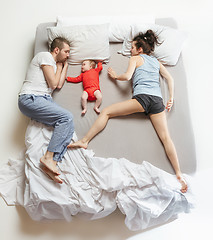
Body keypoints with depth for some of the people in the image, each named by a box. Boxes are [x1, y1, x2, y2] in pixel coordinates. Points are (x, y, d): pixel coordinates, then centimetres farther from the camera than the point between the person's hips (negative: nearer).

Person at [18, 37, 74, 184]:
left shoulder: (55, 64, 28)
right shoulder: (45, 56, -1)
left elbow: (59, 85, 14)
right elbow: (53, 84, -8)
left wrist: (65, 65, 20)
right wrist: (59, 67, 8)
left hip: (44, 100, 8)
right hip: (30, 99, -8)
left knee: (68, 124, -14)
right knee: (66, 117, -25)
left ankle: (53, 162, -21)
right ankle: (48, 157, -21)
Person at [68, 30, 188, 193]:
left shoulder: (135, 58, 13)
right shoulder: (156, 61, 29)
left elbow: (127, 77, -1)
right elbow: (170, 78, 23)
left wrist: (115, 76, 18)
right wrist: (171, 99, 21)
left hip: (142, 97, -6)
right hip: (158, 100, 6)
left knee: (106, 112, 0)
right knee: (165, 137, -1)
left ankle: (85, 141, -5)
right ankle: (179, 174, -5)